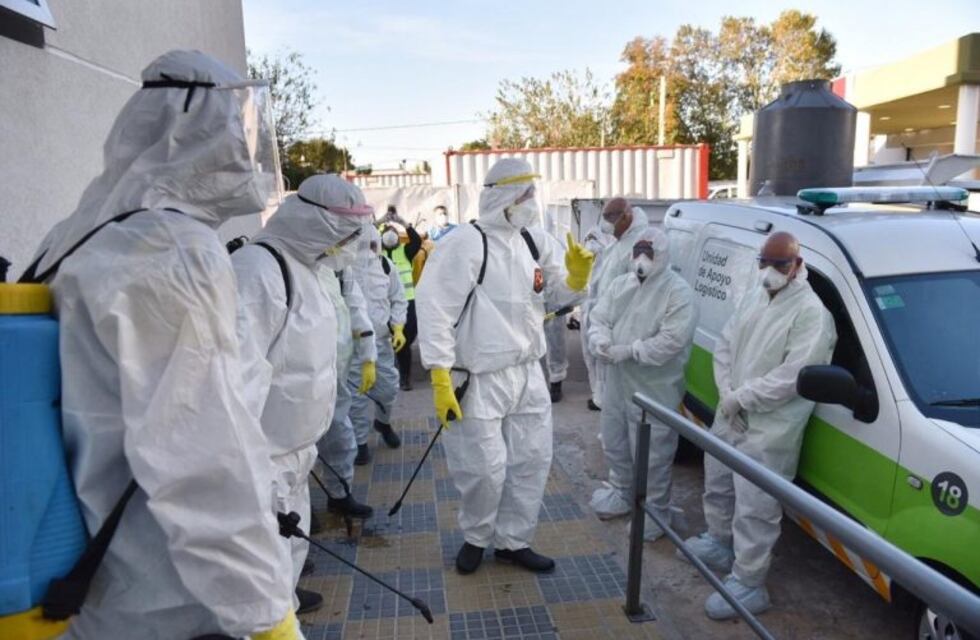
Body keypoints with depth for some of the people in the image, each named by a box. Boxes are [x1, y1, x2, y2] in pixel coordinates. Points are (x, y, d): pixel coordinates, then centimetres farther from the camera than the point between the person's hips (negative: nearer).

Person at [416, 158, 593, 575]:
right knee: (485, 469, 0)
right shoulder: (464, 243, -15)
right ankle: (476, 538, 30)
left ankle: (513, 541, 33)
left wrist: (577, 274, -11)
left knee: (532, 460, 13)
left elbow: (563, 295, 13)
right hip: (481, 381, -7)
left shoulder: (534, 242, 6)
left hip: (528, 374, 7)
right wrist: (440, 379, -22)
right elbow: (436, 310, -18)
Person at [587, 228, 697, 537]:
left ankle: (654, 511, 23)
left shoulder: (679, 292, -13)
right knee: (614, 444, 22)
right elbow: (599, 318, 6)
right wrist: (601, 342, -16)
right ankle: (621, 491, 44)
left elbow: (673, 340, -23)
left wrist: (628, 351, -25)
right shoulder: (620, 284, 8)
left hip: (655, 390, -7)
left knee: (652, 456, 4)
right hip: (617, 382, 7)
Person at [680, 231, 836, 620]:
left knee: (754, 509, -1)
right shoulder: (753, 298, 9)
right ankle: (719, 542, 48)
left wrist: (741, 398, -17)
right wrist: (727, 395, -5)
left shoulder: (811, 313, -17)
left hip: (769, 430, -8)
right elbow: (725, 345, 9)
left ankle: (747, 585, 13)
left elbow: (792, 377, -24)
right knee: (717, 486, 25)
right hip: (729, 416, 9)